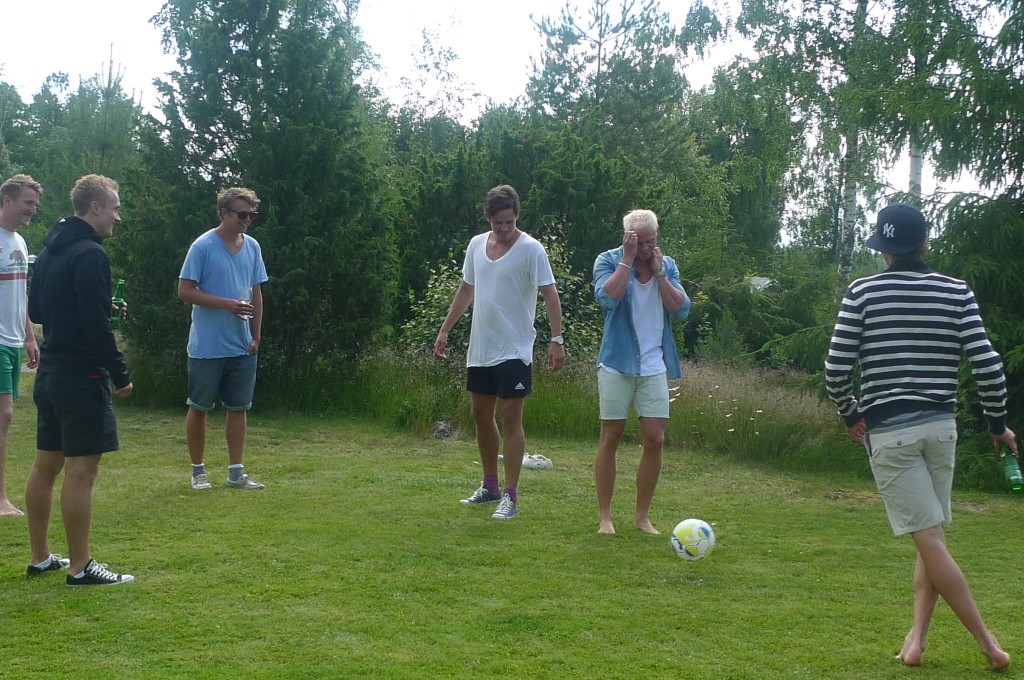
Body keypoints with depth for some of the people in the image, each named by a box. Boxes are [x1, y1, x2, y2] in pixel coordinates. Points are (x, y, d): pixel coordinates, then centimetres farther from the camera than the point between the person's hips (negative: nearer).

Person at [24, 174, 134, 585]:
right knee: (80, 471, -5)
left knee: (45, 465, 14)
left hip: (49, 373, 10)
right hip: (81, 377, -10)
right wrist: (120, 375, -14)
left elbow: (36, 310, 21)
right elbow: (97, 324, -21)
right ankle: (81, 567, 0)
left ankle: (40, 558, 23)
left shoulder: (49, 251, 13)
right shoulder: (90, 254, -16)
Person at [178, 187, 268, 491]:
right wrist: (227, 303, -20)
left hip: (242, 346, 5)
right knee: (199, 407, 5)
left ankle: (236, 472, 15)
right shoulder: (203, 246, -10)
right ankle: (198, 471, 16)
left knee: (238, 407, 8)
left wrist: (256, 335, 8)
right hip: (207, 347, -5)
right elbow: (185, 291, -12)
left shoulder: (252, 247, 7)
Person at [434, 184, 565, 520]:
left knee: (510, 418, -6)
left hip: (514, 351, -7)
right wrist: (445, 330, 17)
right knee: (481, 415, 14)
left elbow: (549, 294, -14)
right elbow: (466, 290, 18)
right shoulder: (476, 244, 8)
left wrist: (556, 338, -23)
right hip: (479, 349, 7)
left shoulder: (531, 249, -11)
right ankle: (490, 486, 29)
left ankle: (510, 496, -2)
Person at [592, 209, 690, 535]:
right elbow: (607, 298, -22)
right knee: (610, 437, 1)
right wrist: (628, 259, -17)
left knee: (655, 439, 0)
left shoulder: (667, 265, 7)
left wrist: (658, 272, -8)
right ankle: (604, 516, 10)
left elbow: (681, 309, -3)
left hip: (654, 366, 3)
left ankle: (643, 516, 11)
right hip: (617, 364, -3)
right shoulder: (608, 260, -4)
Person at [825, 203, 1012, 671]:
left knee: (929, 539, -1)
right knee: (931, 536, 15)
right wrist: (998, 424, 11)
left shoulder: (863, 292, -2)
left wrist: (850, 414, 12)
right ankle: (916, 640, 8)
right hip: (941, 426, 3)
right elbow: (987, 365, -3)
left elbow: (836, 367, -6)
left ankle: (988, 644, -1)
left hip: (888, 430, -3)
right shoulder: (956, 292, 2)